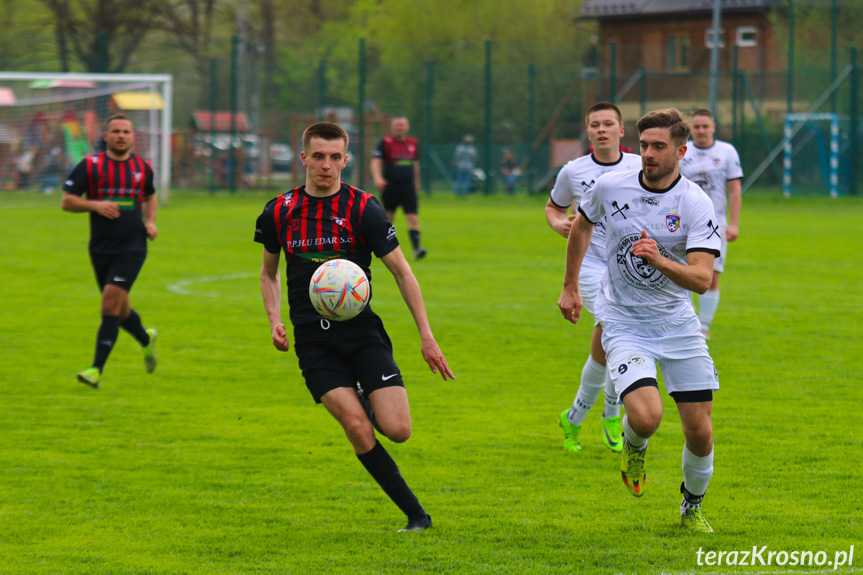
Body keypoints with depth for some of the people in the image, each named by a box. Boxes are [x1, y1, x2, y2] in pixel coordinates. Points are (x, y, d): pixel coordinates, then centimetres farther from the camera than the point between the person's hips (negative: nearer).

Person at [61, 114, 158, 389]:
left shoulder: (142, 167, 7)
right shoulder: (90, 166, 0)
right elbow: (66, 201, -2)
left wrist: (150, 222, 9)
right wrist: (95, 204, -17)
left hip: (132, 247, -1)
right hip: (101, 249, 1)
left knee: (111, 302, -16)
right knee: (119, 310, 11)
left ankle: (97, 369, -14)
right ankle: (146, 340, 44)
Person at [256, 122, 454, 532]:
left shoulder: (364, 209, -4)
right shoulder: (279, 213, 4)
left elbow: (402, 272, 0)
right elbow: (268, 272, 20)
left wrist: (426, 336, -4)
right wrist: (274, 320, 3)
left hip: (361, 331, -1)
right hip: (312, 340, 1)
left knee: (397, 430, -13)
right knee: (357, 428, -18)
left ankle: (367, 403, 24)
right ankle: (415, 513, -6)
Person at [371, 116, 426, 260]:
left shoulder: (413, 143, 9)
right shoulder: (386, 143, -3)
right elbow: (376, 161, -11)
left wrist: (416, 181, 30)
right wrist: (377, 178, -28)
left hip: (408, 187, 3)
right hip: (390, 187, -3)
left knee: (413, 218, -11)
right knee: (388, 218, 6)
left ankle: (416, 249, -18)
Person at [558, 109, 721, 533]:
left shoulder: (696, 204, -13)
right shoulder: (610, 187, -8)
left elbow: (702, 279, -21)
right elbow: (581, 224, 16)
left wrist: (659, 260, -38)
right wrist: (570, 286, 21)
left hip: (677, 323, 1)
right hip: (623, 322, -1)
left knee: (700, 432, -1)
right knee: (646, 416, -24)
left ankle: (692, 507, 28)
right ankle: (633, 448, 14)